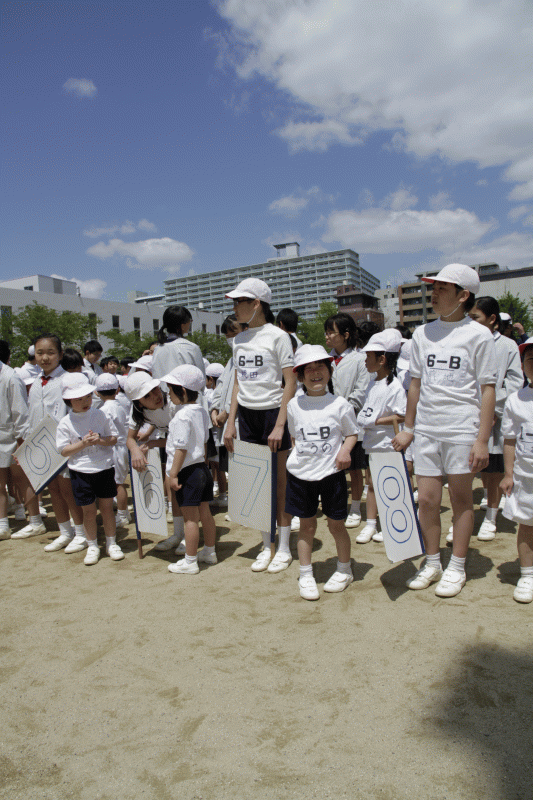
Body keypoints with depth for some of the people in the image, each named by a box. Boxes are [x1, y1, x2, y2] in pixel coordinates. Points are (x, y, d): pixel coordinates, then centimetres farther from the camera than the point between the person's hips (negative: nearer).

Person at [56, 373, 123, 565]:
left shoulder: (100, 415, -1)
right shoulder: (65, 423, -5)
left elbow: (114, 438, 3)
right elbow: (64, 450, -5)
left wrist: (100, 440, -17)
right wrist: (83, 443, -18)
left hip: (104, 469, 1)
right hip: (81, 472, -1)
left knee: (106, 507, 9)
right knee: (89, 510, 7)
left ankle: (111, 543, 24)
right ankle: (92, 546, 24)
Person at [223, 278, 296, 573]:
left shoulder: (277, 336, -7)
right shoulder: (239, 340, 10)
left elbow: (290, 383, -10)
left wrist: (280, 425, -16)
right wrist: (230, 422, 8)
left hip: (272, 411, -5)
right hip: (247, 414, 6)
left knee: (280, 483, 2)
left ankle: (283, 548, 17)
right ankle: (266, 546, 23)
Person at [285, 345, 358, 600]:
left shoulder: (339, 404, -5)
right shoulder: (294, 405, 3)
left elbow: (351, 433, 5)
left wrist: (346, 449, -13)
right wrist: (297, 456, 5)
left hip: (331, 472, -2)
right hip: (301, 474, 2)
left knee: (336, 524, 9)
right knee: (307, 525, 10)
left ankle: (344, 570, 32)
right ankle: (305, 575, 24)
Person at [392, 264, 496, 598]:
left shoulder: (479, 334, -4)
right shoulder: (423, 333, 9)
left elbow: (487, 389, -6)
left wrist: (483, 440, -11)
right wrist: (407, 428, 13)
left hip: (462, 430, -4)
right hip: (427, 429, 4)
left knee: (461, 498, 7)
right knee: (427, 499, 7)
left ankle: (457, 568, 22)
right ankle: (432, 563, 25)